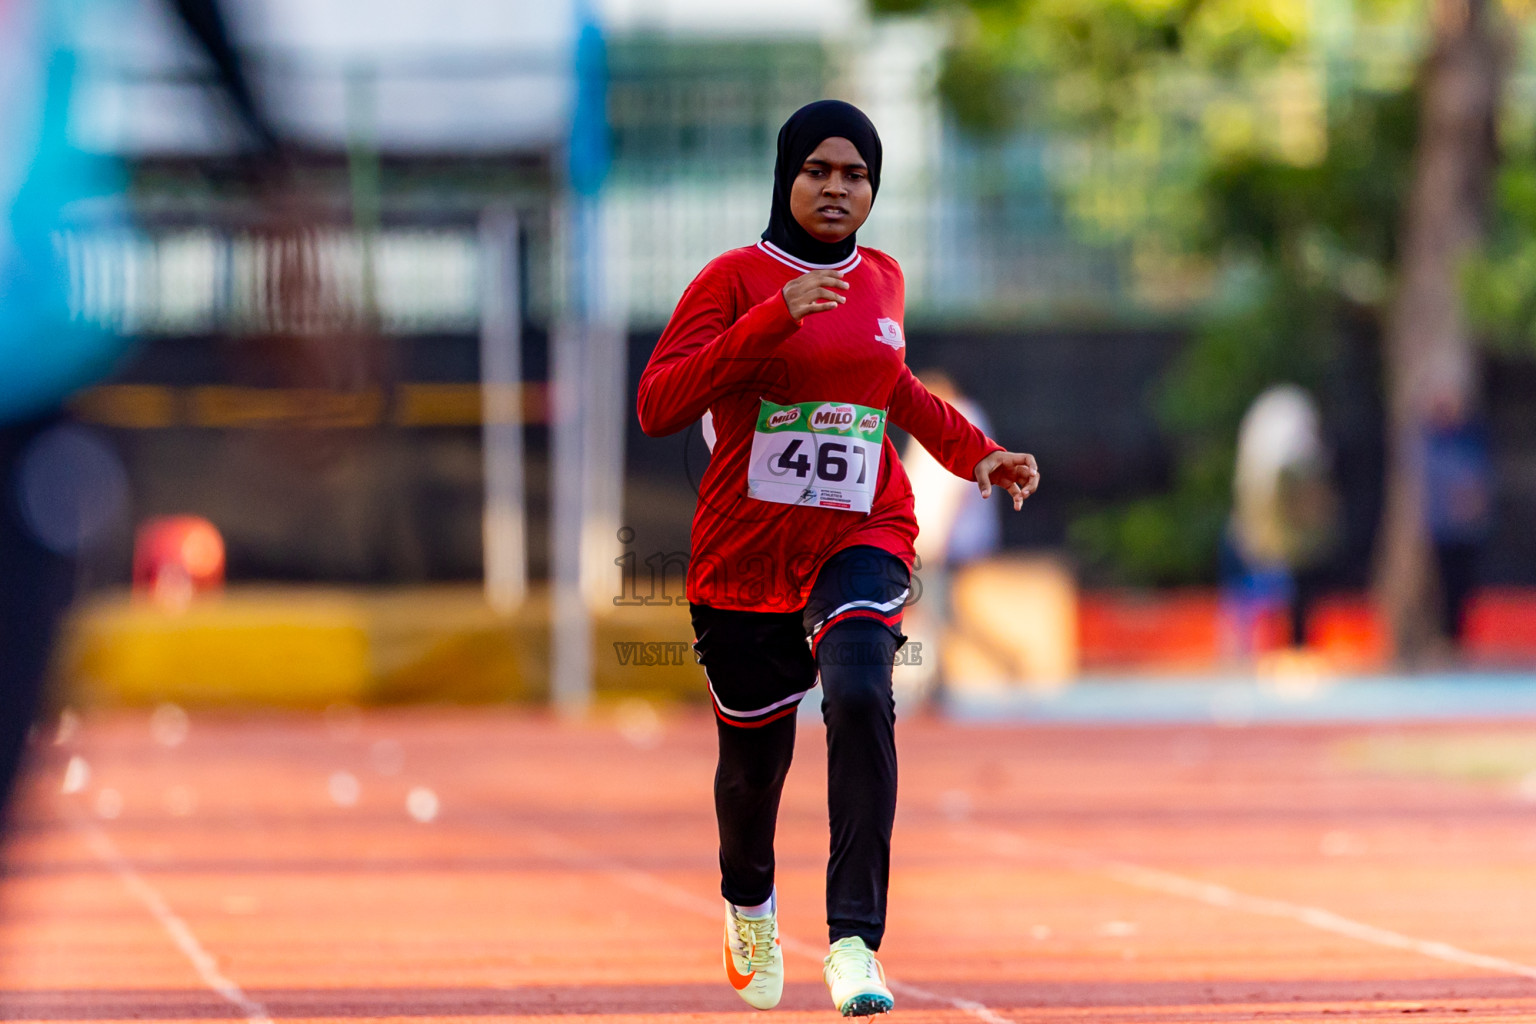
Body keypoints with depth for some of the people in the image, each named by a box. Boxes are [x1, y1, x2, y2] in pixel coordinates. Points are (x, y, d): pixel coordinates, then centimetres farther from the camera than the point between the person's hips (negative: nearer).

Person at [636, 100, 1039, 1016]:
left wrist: (976, 454, 15)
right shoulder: (735, 280, -6)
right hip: (746, 554, -1)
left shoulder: (881, 279, 8)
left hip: (862, 538, 1)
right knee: (756, 759, 11)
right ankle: (750, 904, 46)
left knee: (860, 698, -28)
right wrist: (774, 318, -26)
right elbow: (658, 407, -18)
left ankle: (854, 940, -31)